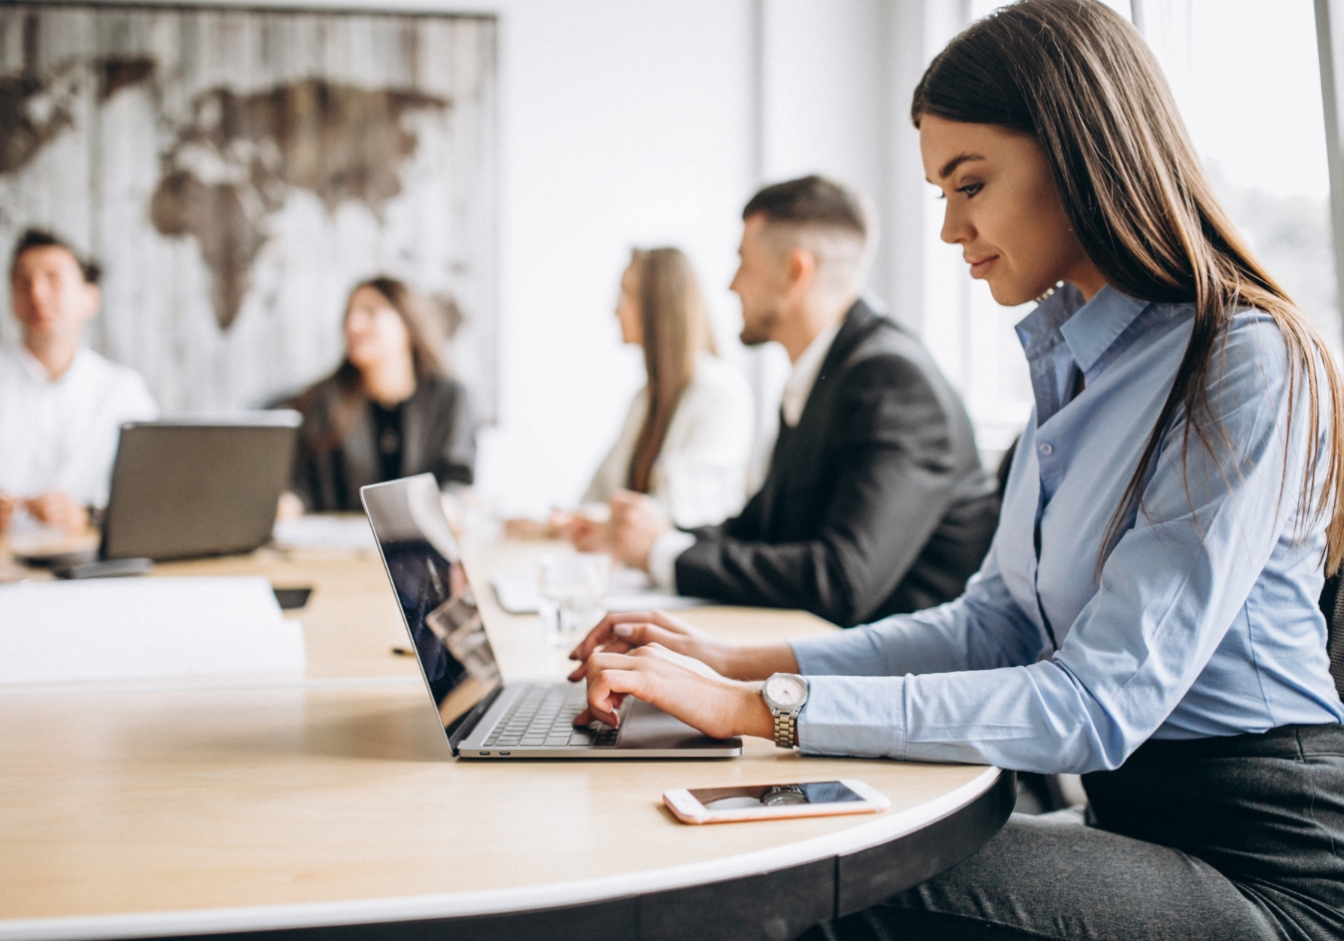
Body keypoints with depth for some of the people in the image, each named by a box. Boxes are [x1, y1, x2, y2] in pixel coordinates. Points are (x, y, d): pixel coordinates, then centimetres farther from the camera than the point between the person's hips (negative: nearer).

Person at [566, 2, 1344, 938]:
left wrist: (758, 710, -24)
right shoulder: (1075, 361, 12)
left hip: (1262, 861, -7)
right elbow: (1001, 620, 13)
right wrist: (743, 663, 2)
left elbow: (1099, 703, -23)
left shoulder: (1251, 368, -16)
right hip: (1138, 817, 7)